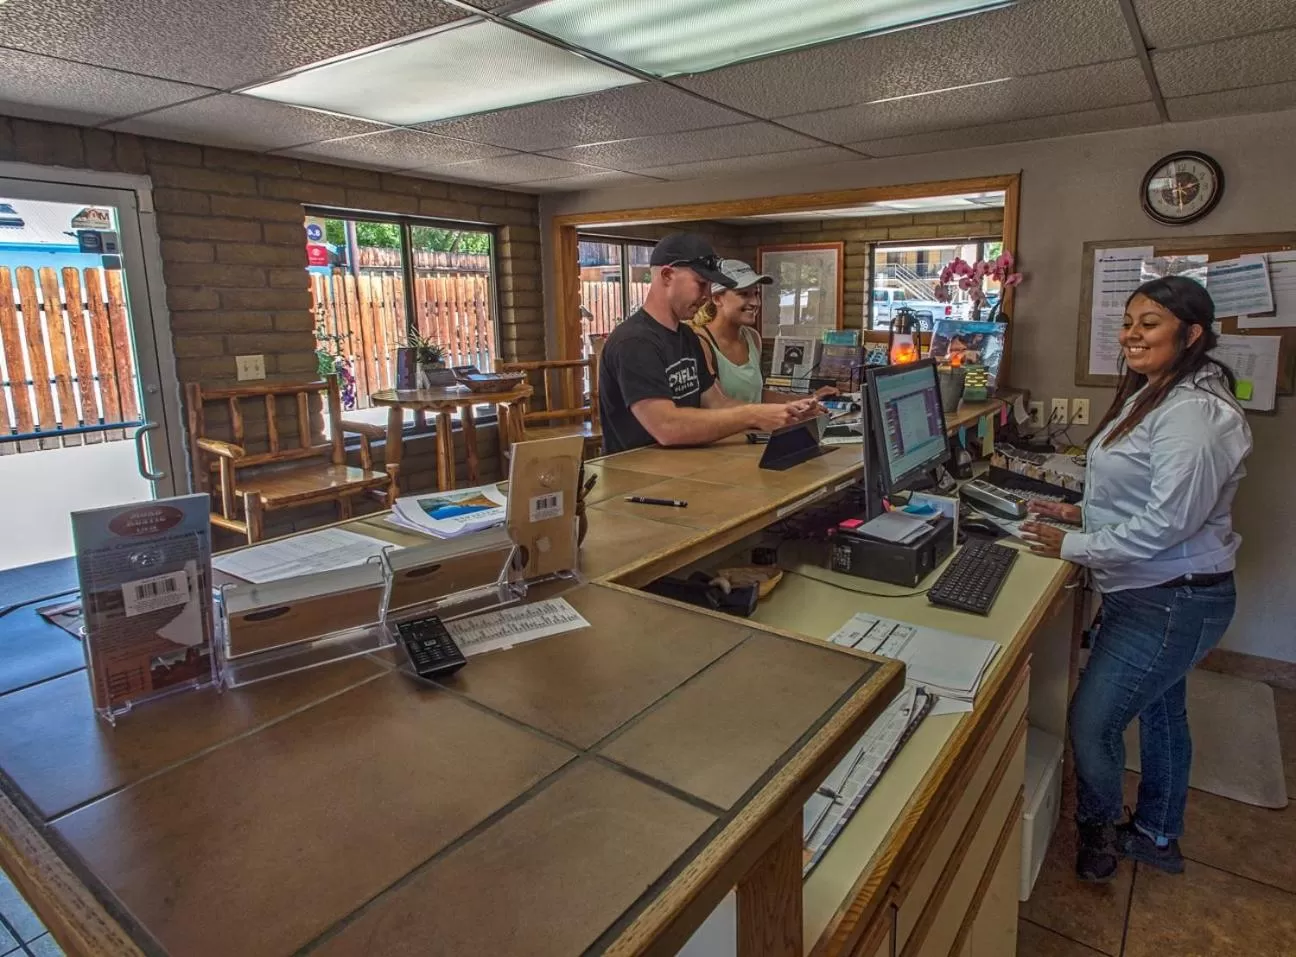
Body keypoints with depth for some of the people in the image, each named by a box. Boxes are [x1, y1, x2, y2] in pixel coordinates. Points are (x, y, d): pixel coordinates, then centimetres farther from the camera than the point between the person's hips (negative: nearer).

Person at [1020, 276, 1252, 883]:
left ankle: (1096, 834, 24)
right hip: (1150, 592, 11)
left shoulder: (1193, 413, -25)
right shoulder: (1153, 395, 9)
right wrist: (1081, 513, 8)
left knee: (1090, 722, -4)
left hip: (1172, 604, -11)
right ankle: (1156, 837, 43)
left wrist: (1075, 547, -21)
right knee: (1159, 710, 23)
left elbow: (1165, 522, -28)